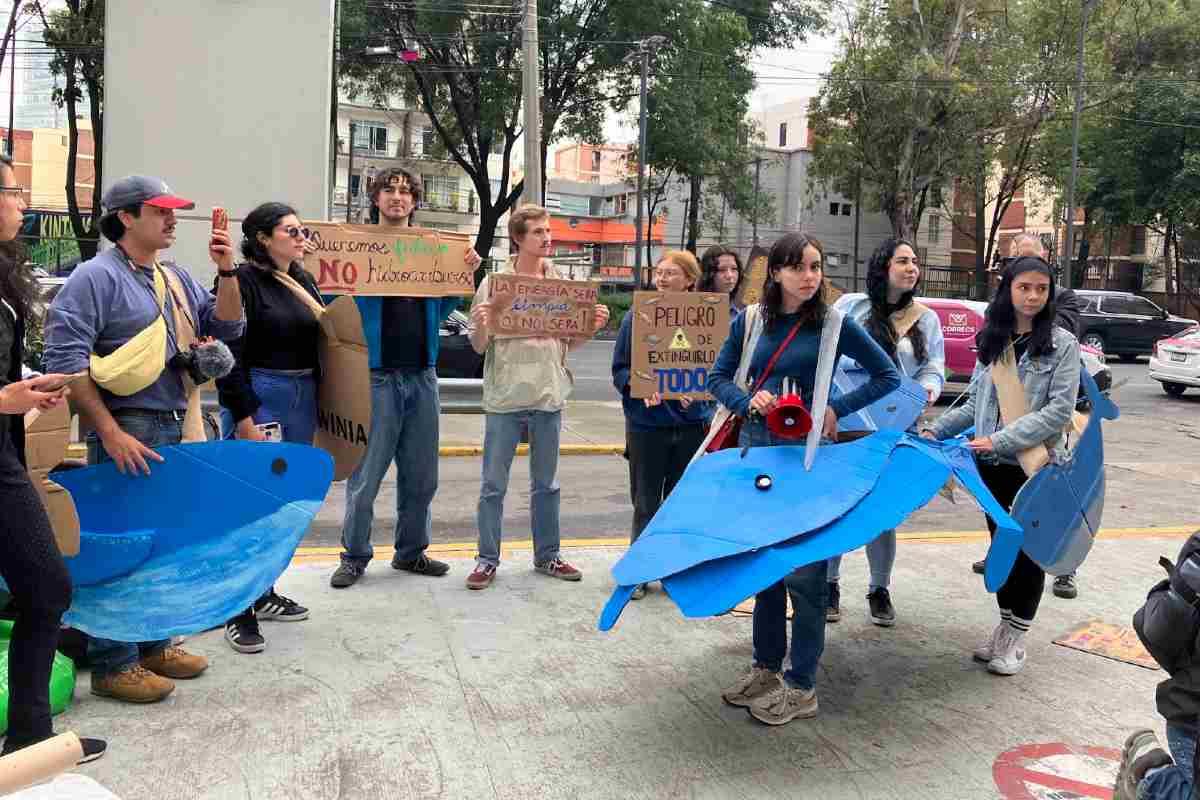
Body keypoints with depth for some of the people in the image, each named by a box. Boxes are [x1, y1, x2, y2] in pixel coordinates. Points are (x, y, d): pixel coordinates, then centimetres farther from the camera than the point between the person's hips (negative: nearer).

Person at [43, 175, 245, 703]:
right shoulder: (97, 276, -9)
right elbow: (65, 360, -16)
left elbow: (227, 328, 13)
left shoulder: (176, 279, 15)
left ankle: (154, 644, 28)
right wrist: (110, 433, -21)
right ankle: (113, 664, 8)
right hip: (127, 431, -8)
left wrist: (227, 272, -2)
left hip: (176, 429, 8)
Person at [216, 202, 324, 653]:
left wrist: (320, 405, 15)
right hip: (258, 399, -8)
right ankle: (239, 611, 4)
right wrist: (244, 419, -20)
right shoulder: (242, 281, -10)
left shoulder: (303, 282, 13)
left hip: (302, 400, 8)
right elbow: (229, 355, -15)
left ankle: (264, 593, 27)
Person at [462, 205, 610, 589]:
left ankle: (547, 555, 26)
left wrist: (593, 326, -6)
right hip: (504, 399, -3)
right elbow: (478, 346, -3)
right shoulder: (494, 283, -5)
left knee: (546, 484, 14)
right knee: (493, 485, 5)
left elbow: (569, 343, 11)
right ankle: (488, 559, 17)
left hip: (549, 398, 3)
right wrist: (481, 325, -23)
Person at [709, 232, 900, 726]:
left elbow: (887, 375, 1)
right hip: (757, 448, 4)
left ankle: (801, 687, 10)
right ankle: (765, 668, 27)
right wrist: (750, 402, -12)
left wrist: (837, 410, -10)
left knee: (802, 570, -1)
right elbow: (718, 379, 8)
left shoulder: (834, 324, -6)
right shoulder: (750, 320, 3)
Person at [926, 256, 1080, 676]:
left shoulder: (1062, 344, -7)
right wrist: (937, 428, -1)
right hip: (992, 465, 4)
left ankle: (1016, 636, 19)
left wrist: (1000, 440, -21)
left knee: (1028, 548, 6)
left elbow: (1059, 411, -15)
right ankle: (1005, 624, 28)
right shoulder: (990, 340, 6)